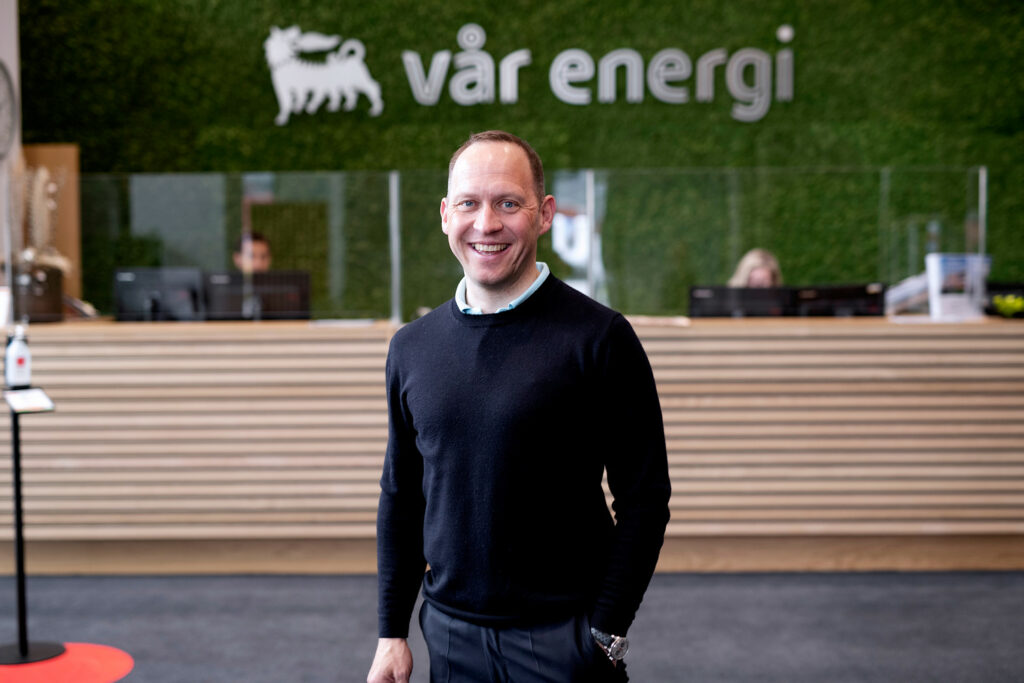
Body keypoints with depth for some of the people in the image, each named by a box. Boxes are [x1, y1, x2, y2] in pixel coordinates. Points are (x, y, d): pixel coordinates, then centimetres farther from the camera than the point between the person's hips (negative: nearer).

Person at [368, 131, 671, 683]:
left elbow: (644, 498, -8)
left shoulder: (599, 337, -10)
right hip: (449, 633, 4)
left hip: (564, 636, -4)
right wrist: (392, 632, 8)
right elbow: (400, 497, 11)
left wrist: (607, 633, -11)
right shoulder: (412, 346, 4)